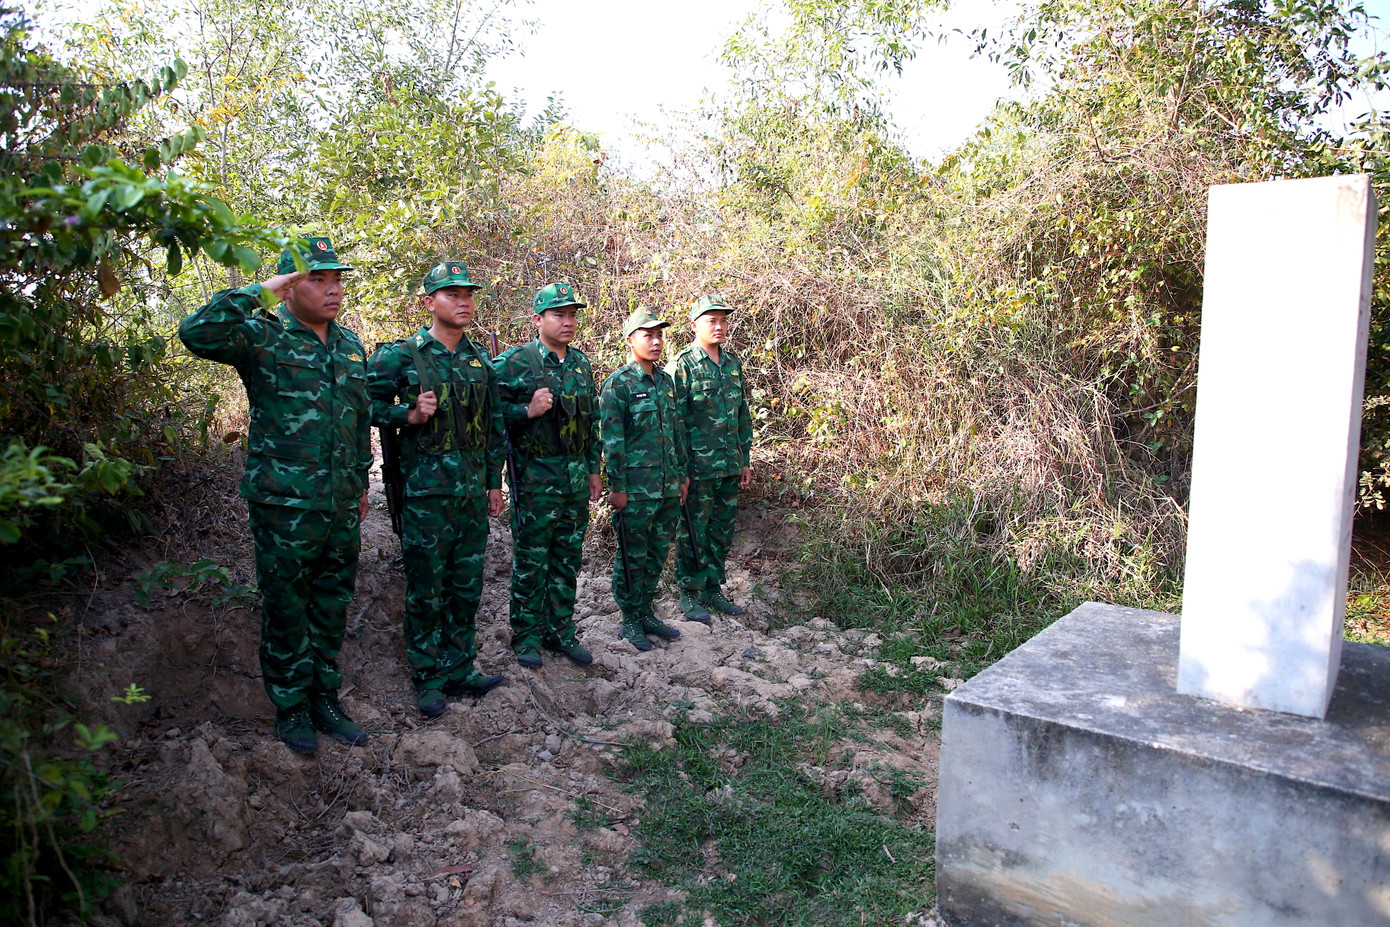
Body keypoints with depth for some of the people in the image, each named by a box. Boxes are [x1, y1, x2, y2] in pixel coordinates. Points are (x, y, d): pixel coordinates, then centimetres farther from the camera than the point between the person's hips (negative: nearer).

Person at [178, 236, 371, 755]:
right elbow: (198, 333, -28)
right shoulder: (263, 338, -8)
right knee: (286, 611, 6)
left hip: (341, 506, 6)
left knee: (332, 609, 15)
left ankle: (325, 699, 29)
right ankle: (291, 708, 22)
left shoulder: (351, 346, 11)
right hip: (285, 505, -6)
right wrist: (257, 293, -21)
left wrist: (361, 480, 20)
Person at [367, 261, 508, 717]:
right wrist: (409, 415, -17)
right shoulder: (401, 355, -4)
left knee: (467, 586, 11)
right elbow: (369, 405, 0)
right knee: (425, 590, 2)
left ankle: (459, 670, 24)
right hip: (426, 490, -5)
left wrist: (495, 482, 14)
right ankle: (428, 679, 15)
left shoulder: (480, 359, 11)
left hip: (473, 490, 5)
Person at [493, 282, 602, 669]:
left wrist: (593, 469, 16)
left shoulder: (581, 362, 11)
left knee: (567, 560, 12)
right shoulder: (515, 362, -8)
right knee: (531, 562, 2)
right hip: (535, 476, -6)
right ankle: (526, 637, 16)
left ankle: (560, 631, 24)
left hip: (576, 476, 6)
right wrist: (529, 411, -23)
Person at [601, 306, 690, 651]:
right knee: (632, 557, 4)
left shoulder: (666, 380, 11)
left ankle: (647, 612, 27)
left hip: (668, 487, 7)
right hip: (636, 490, -7)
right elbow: (612, 441, -11)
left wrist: (682, 474, 16)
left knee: (658, 553, 14)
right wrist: (617, 487, -13)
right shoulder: (618, 384, -10)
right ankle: (630, 620, 16)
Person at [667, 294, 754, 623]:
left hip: (729, 466, 6)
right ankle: (690, 594, 16)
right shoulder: (682, 365, -9)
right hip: (697, 468, -6)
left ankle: (713, 588, 27)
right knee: (693, 534, 3)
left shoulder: (733, 363, 11)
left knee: (722, 532, 14)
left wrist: (745, 460, 15)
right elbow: (673, 420, -11)